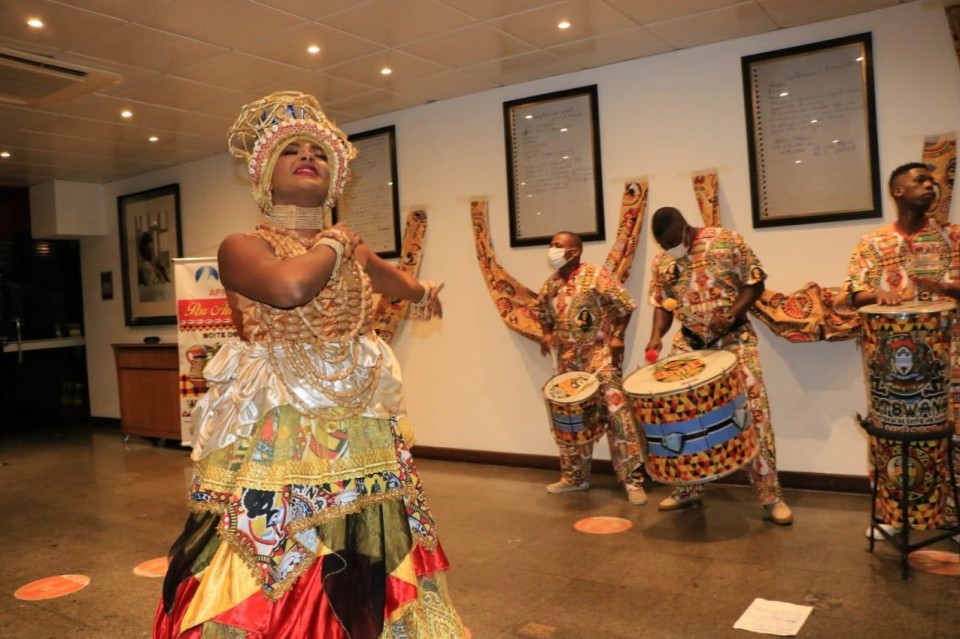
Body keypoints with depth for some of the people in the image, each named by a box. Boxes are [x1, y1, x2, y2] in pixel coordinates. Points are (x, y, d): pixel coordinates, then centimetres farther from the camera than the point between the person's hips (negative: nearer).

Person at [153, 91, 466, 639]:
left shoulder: (356, 253, 12)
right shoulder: (242, 247, -4)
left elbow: (403, 283, 35)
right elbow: (290, 288, -27)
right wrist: (334, 245, -9)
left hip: (359, 444, 5)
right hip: (272, 443, -5)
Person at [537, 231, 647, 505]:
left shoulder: (597, 275, -10)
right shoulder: (549, 285, 9)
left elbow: (625, 306, -7)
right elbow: (543, 314, 23)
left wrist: (617, 337, -13)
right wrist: (547, 334, 5)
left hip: (599, 354, -6)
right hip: (567, 360, 7)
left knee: (615, 414, -11)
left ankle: (633, 479, -4)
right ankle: (575, 476, 26)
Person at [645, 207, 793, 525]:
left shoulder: (726, 240, -8)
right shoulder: (661, 262, 3)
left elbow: (755, 282, -6)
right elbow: (662, 305, 9)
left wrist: (731, 313, -20)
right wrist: (657, 336, -9)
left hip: (734, 337, -4)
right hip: (688, 342, 4)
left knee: (753, 410, -7)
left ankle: (771, 495, 2)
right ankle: (689, 488, 21)